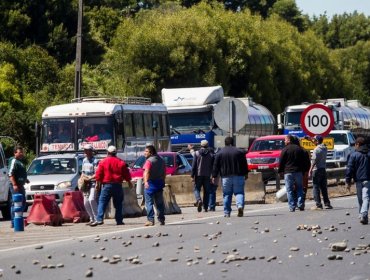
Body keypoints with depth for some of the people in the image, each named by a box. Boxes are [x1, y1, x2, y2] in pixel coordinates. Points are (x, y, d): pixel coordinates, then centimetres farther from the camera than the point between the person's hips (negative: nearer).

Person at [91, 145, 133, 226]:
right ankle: (119, 220, 10)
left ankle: (99, 219, -17)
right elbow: (126, 174, 8)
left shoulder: (103, 162, -3)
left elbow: (98, 175, -4)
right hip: (118, 185, 2)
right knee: (118, 204, 12)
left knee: (102, 202, -3)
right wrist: (129, 182, 24)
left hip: (107, 185, -2)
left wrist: (98, 183, 13)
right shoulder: (121, 162, 4)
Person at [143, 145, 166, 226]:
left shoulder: (149, 161, -12)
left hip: (151, 183, -7)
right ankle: (161, 219, 16)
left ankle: (150, 220, -10)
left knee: (149, 203, -4)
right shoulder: (161, 160, 12)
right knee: (160, 202, 13)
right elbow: (164, 173, 17)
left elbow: (147, 172, -26)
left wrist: (146, 181, -38)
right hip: (160, 183, 7)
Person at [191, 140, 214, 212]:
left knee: (196, 189, 6)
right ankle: (206, 207, 6)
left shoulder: (196, 153, -2)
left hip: (198, 175, -2)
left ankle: (199, 200, -23)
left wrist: (192, 176, -3)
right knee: (206, 191, 8)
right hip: (207, 175, 2)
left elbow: (194, 165, -5)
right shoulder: (211, 154, 4)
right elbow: (213, 166, 4)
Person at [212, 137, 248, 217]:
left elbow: (216, 166, 3)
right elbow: (244, 164, 7)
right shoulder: (239, 152, 4)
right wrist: (246, 174, 17)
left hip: (226, 177, 0)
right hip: (238, 176, 0)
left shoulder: (219, 153, 3)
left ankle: (227, 212, 4)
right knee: (239, 192, 2)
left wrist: (214, 176, 7)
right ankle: (240, 205, -24)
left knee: (227, 195, 5)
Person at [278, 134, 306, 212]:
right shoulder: (299, 149, 11)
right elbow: (303, 161, 14)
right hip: (298, 172, 4)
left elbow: (281, 162, -5)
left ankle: (292, 207, -6)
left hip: (288, 172, -4)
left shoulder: (285, 150, -5)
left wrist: (280, 171, 6)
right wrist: (303, 170, 18)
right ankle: (300, 205, 0)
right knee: (299, 189, 10)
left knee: (289, 190, -1)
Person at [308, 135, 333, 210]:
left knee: (316, 187, -3)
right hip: (324, 169, 8)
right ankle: (327, 203, 13)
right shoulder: (324, 148, 9)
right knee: (324, 187, 13)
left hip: (317, 170, -8)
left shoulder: (316, 149, -14)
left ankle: (318, 204, -7)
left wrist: (310, 170, -17)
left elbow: (314, 161, -19)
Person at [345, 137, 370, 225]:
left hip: (358, 180, -1)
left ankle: (362, 215, 21)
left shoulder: (354, 155, -2)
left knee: (360, 199, 13)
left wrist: (348, 181, 0)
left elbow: (349, 169, -4)